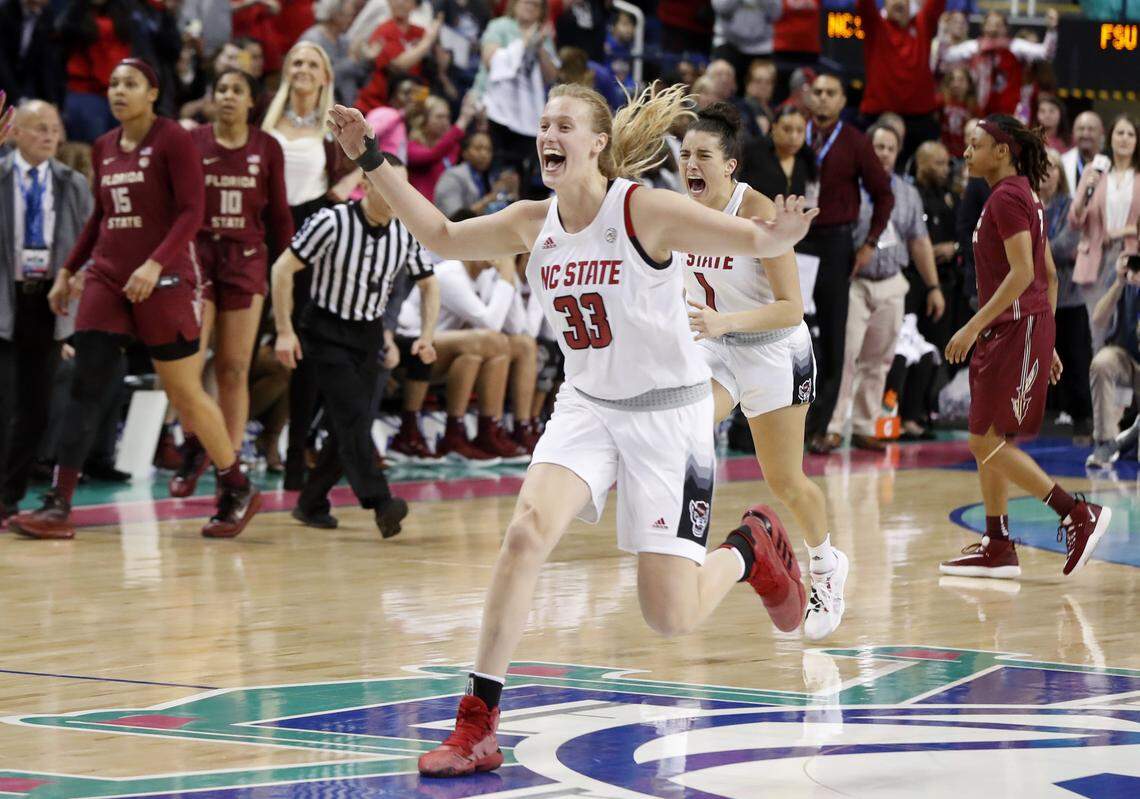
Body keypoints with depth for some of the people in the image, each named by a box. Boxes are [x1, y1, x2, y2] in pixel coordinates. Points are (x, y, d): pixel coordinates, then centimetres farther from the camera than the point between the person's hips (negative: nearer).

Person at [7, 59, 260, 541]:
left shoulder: (172, 139, -7)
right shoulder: (104, 148, 13)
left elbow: (192, 212, -13)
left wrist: (155, 264, -24)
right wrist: (68, 271, 20)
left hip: (163, 279, -6)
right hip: (107, 276, 6)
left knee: (184, 393, 1)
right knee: (84, 389, -5)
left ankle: (238, 492, 18)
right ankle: (58, 508, -9)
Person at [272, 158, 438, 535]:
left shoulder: (404, 233, -3)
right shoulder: (333, 222, -18)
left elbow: (428, 283, 12)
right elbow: (283, 269, -14)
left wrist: (427, 335, -2)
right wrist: (285, 331, -16)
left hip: (368, 334, 6)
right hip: (327, 331, -6)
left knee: (349, 424, 4)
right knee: (353, 416, -19)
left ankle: (311, 503, 18)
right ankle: (379, 502, -29)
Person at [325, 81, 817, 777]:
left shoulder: (645, 210, -17)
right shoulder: (534, 224, 0)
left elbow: (755, 241, -20)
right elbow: (442, 236, 13)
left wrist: (780, 233, -45)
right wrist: (371, 159, 6)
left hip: (668, 412, -4)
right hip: (587, 407, 4)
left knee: (672, 617, -5)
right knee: (527, 531, -23)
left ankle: (751, 549, 30)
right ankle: (478, 724, -17)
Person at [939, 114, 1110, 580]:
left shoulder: (1007, 197, -13)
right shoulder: (1021, 195, 17)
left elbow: (1022, 273, -21)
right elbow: (1049, 274, 19)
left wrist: (974, 326, -22)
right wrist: (1046, 343, 21)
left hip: (1017, 328, -10)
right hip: (1005, 332, 10)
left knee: (988, 442, -8)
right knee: (985, 443, 11)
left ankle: (1079, 514, -6)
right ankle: (997, 549, 13)